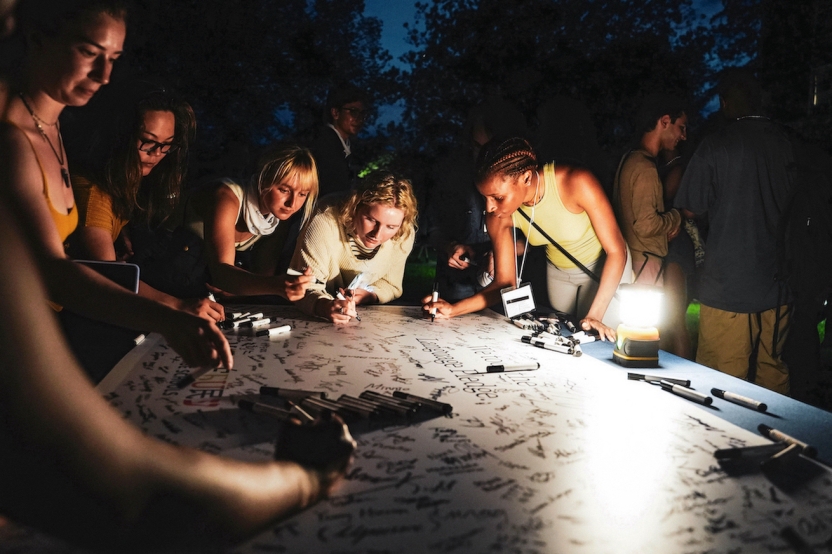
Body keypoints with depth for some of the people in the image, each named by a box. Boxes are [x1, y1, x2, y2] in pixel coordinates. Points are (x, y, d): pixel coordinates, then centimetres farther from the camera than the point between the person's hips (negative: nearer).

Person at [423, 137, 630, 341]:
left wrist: (595, 315, -34)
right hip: (558, 271, 3)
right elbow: (505, 283, -15)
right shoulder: (498, 218, -23)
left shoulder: (576, 183, -36)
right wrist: (453, 309, -29)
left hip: (605, 267, -3)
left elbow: (616, 250, -28)